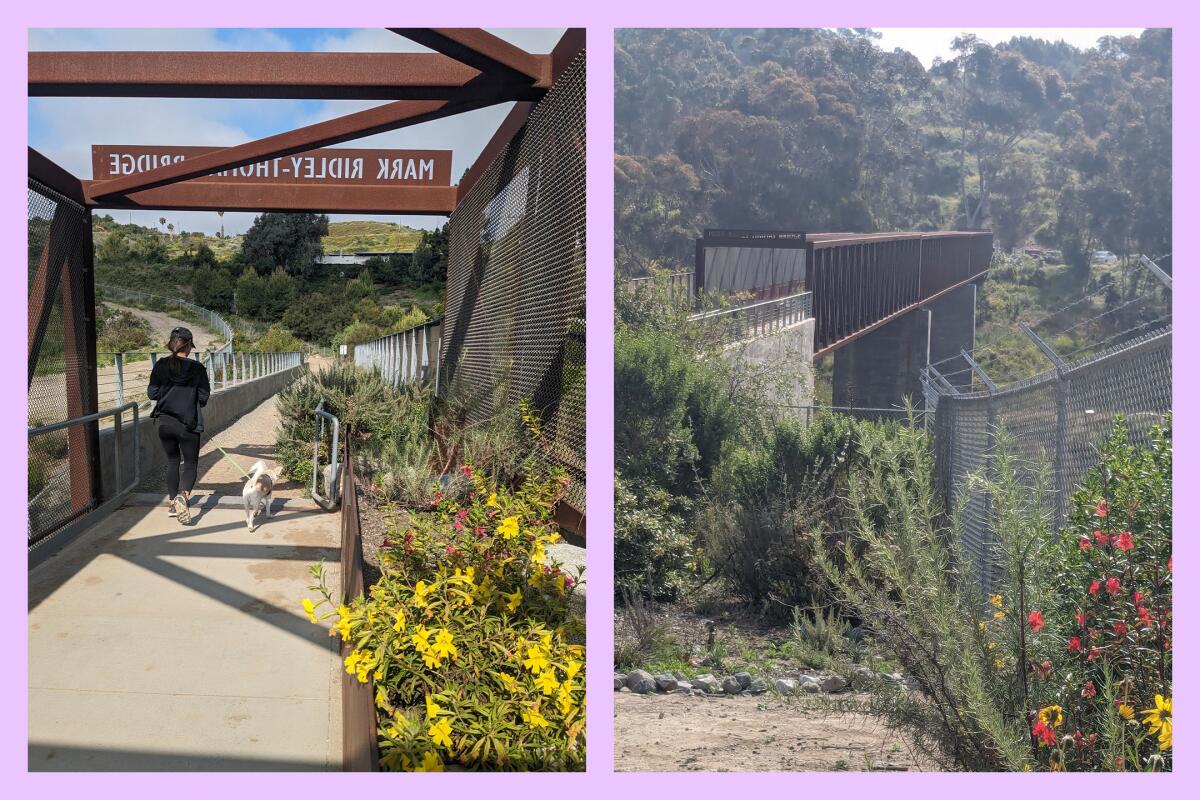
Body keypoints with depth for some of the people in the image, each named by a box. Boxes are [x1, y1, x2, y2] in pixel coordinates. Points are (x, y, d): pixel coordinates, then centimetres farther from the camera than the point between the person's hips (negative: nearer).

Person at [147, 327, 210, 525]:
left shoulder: (161, 366, -3)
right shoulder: (197, 368, -8)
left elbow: (152, 393, -1)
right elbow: (204, 397, -6)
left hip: (165, 423, 3)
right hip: (188, 424, -3)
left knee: (172, 462, 20)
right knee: (190, 464, 5)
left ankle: (172, 502, 24)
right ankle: (182, 495, -24)